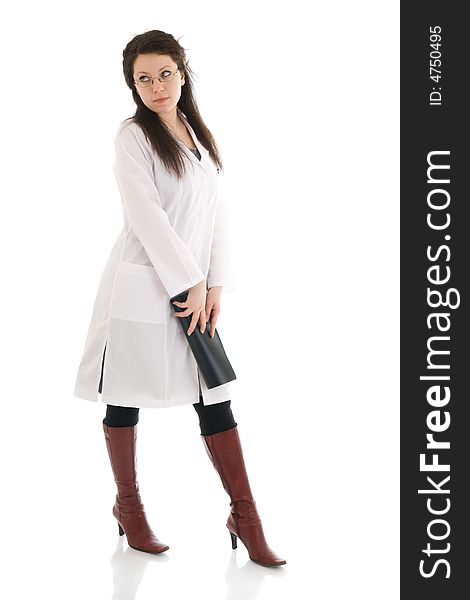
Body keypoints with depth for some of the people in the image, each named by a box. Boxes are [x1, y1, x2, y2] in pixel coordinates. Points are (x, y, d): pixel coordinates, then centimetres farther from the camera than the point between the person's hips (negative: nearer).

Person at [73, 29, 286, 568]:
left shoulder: (199, 134, 12)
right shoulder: (132, 135, -6)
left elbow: (217, 211, 9)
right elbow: (146, 214, -14)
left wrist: (214, 285, 0)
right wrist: (190, 284, -15)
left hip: (195, 289, 5)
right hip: (141, 285, -5)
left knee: (216, 400, 4)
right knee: (125, 398, 7)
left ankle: (245, 517, 11)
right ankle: (127, 504, 25)